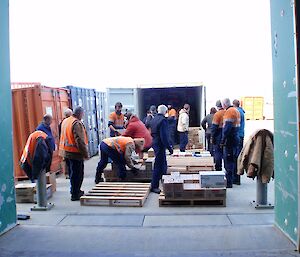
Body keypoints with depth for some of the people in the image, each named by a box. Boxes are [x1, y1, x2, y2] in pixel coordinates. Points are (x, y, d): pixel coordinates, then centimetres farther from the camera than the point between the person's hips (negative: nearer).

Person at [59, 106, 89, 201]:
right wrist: (85, 153, -16)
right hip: (75, 153, -9)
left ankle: (75, 191, 33)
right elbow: (80, 141, -23)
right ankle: (75, 194, 8)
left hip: (66, 152, 9)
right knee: (77, 174, 2)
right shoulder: (77, 123, -19)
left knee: (72, 173, 20)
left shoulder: (65, 121, 10)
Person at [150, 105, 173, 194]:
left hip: (155, 143, 9)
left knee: (163, 164, 21)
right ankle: (154, 186, 5)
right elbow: (164, 136, -23)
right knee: (158, 165, -2)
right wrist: (169, 147, -19)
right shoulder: (163, 120, -18)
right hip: (160, 145, -9)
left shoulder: (154, 119, 10)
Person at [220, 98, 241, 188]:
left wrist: (223, 140, -20)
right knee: (235, 159, 17)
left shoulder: (229, 112, -15)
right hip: (236, 139, 10)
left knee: (228, 161, -6)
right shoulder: (236, 111, 16)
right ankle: (236, 179, 27)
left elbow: (227, 127, -21)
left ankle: (229, 181, -5)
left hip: (230, 140, -10)